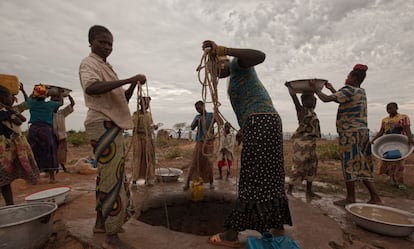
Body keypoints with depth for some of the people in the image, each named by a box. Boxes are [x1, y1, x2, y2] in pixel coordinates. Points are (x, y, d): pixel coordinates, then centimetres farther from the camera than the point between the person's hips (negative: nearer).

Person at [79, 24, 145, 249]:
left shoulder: (106, 68, 24)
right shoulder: (88, 63, -3)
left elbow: (123, 98, 21)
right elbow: (91, 88, -27)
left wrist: (133, 85, 4)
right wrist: (128, 79, -28)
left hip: (112, 125, 10)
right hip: (103, 125, -9)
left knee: (108, 174, 13)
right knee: (111, 175, -10)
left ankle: (101, 223, 26)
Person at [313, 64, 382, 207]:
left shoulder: (349, 91, -11)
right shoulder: (361, 92, 16)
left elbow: (326, 99, -15)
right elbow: (343, 98, 31)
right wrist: (332, 89, 35)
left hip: (350, 133, -9)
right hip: (362, 132, 9)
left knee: (349, 165, -1)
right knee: (363, 165, 11)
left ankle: (351, 198, 7)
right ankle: (375, 198, 13)